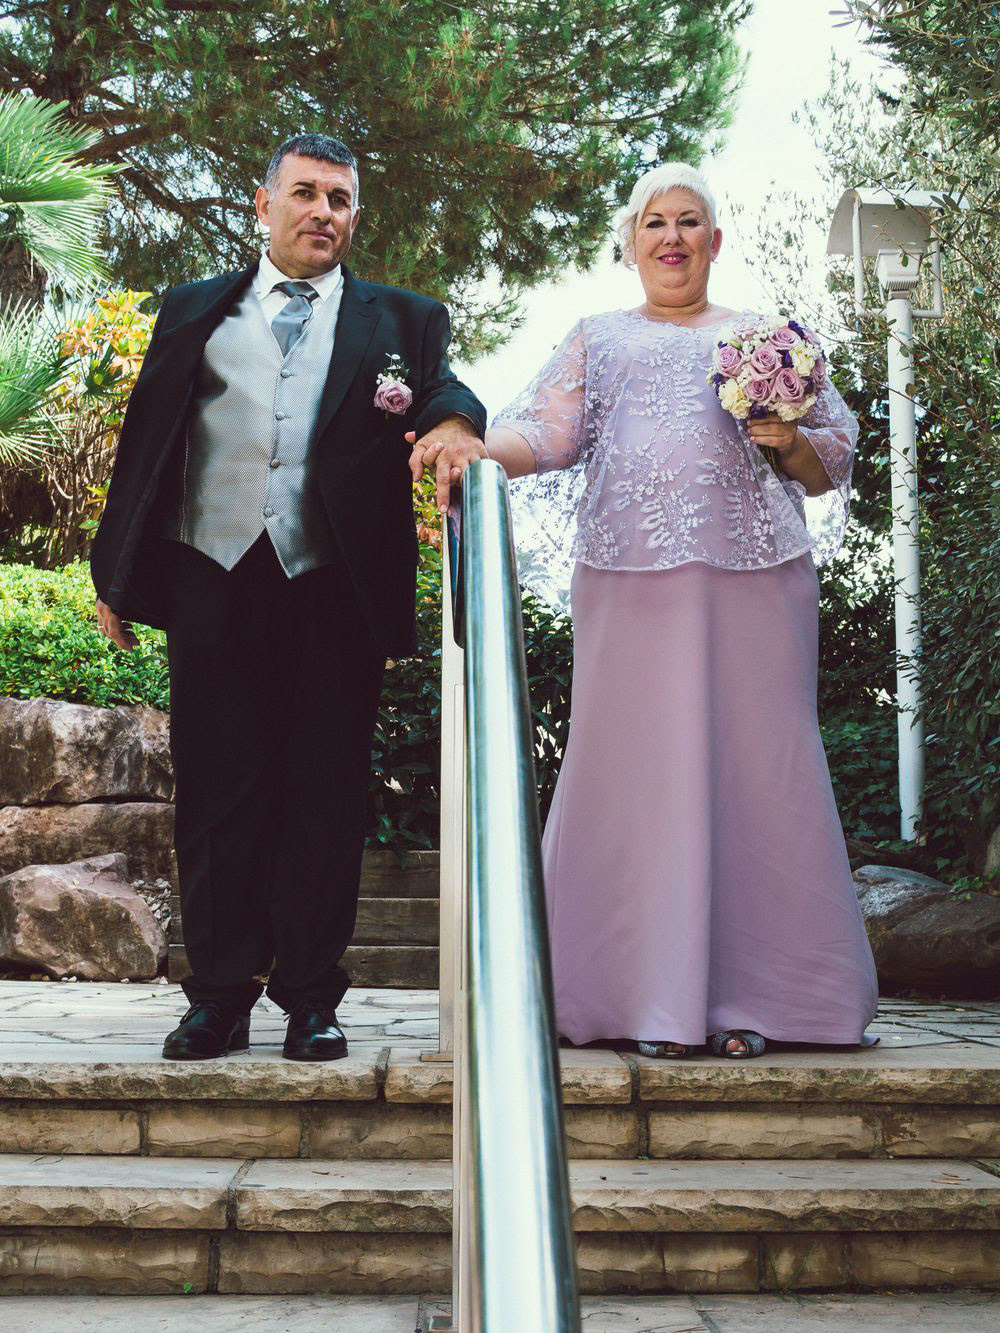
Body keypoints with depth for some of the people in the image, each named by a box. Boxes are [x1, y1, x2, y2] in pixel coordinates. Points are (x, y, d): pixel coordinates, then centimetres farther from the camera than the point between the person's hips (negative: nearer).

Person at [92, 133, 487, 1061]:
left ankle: (310, 999, 11)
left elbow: (443, 390, -2)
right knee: (216, 789, 2)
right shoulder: (195, 313, 17)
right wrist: (117, 576, 9)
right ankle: (220, 995, 11)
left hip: (335, 592, 0)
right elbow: (145, 444, 14)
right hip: (215, 579, 1)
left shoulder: (400, 322, 15)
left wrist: (456, 419, -27)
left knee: (327, 794, 2)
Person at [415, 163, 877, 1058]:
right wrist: (471, 444, -15)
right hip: (633, 581, 0)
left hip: (753, 578, 0)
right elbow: (545, 432, 5)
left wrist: (789, 441, -5)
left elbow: (832, 464, 17)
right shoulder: (598, 340, 20)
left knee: (753, 765, -5)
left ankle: (751, 995, 3)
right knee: (642, 769, -5)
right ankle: (657, 1000, 1)